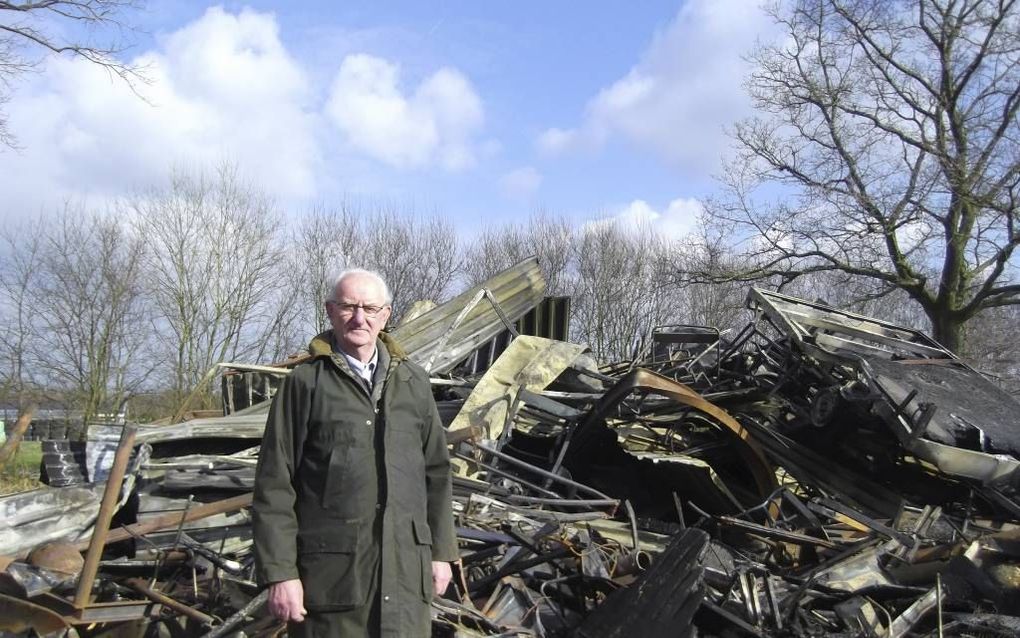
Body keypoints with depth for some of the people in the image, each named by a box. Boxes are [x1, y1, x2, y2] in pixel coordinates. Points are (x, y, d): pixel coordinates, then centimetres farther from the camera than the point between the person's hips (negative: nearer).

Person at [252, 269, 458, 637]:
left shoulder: (413, 383, 10)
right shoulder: (304, 383, -1)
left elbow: (436, 472, 14)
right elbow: (274, 486, -3)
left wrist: (441, 551, 12)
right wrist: (280, 573, -7)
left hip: (405, 569, 3)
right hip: (331, 571, -3)